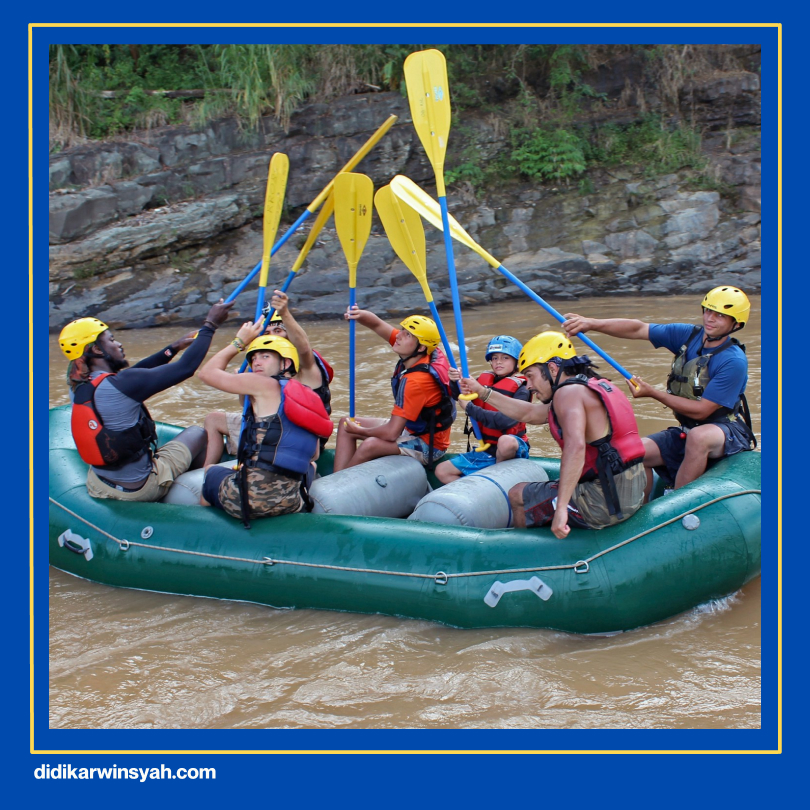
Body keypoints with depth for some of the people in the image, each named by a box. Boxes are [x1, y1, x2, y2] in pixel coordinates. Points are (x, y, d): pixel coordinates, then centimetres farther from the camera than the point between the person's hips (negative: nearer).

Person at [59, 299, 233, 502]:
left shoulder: (78, 387, -3)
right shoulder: (122, 384, -26)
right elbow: (186, 367, -20)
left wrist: (174, 347, 15)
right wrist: (210, 325, -9)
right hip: (139, 489, -7)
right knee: (197, 433, 17)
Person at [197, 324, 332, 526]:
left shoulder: (265, 385, -4)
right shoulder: (309, 398, 14)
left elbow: (207, 373, 6)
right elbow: (313, 455, 16)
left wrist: (240, 341, 16)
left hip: (254, 495, -6)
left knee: (210, 473, 27)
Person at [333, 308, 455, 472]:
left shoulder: (416, 381, -30)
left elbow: (391, 433, -30)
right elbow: (377, 325, 0)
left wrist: (359, 431, -12)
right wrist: (360, 315, -23)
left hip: (428, 445, -10)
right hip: (410, 428, 10)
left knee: (369, 445, -34)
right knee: (346, 423, 7)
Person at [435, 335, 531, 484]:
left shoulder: (521, 390, -11)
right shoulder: (484, 381, 6)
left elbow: (505, 421, -25)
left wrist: (470, 408, -22)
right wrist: (455, 382, -22)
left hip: (512, 449, -5)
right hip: (485, 452, 5)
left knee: (506, 441, -40)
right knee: (442, 471, -4)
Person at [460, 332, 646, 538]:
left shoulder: (569, 392, -13)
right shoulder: (593, 385, 17)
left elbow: (575, 445, -31)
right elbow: (528, 414, 26)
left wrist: (561, 508, -33)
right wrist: (483, 392, 29)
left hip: (604, 502, -10)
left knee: (517, 495, 8)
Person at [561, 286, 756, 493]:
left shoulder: (734, 361, -20)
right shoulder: (689, 335, -1)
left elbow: (701, 411, -21)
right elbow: (638, 329, -7)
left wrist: (653, 393, -18)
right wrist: (591, 323, -20)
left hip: (728, 431, -6)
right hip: (687, 431, 6)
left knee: (698, 437, -39)